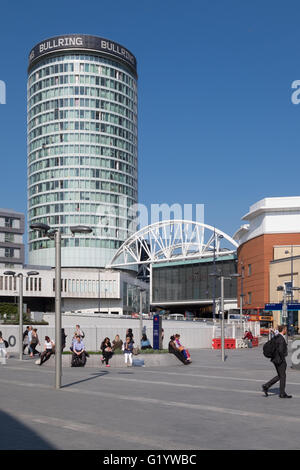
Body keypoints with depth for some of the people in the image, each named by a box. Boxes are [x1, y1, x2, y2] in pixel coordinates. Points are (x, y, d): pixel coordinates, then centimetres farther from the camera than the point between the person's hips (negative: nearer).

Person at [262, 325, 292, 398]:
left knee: (280, 376, 16)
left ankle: (266, 386, 9)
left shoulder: (275, 337, 10)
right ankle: (282, 394, 14)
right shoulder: (281, 339, -19)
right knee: (283, 376, 4)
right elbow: (280, 350, -28)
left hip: (275, 359, 9)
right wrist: (283, 359, -15)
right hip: (280, 360, -9)